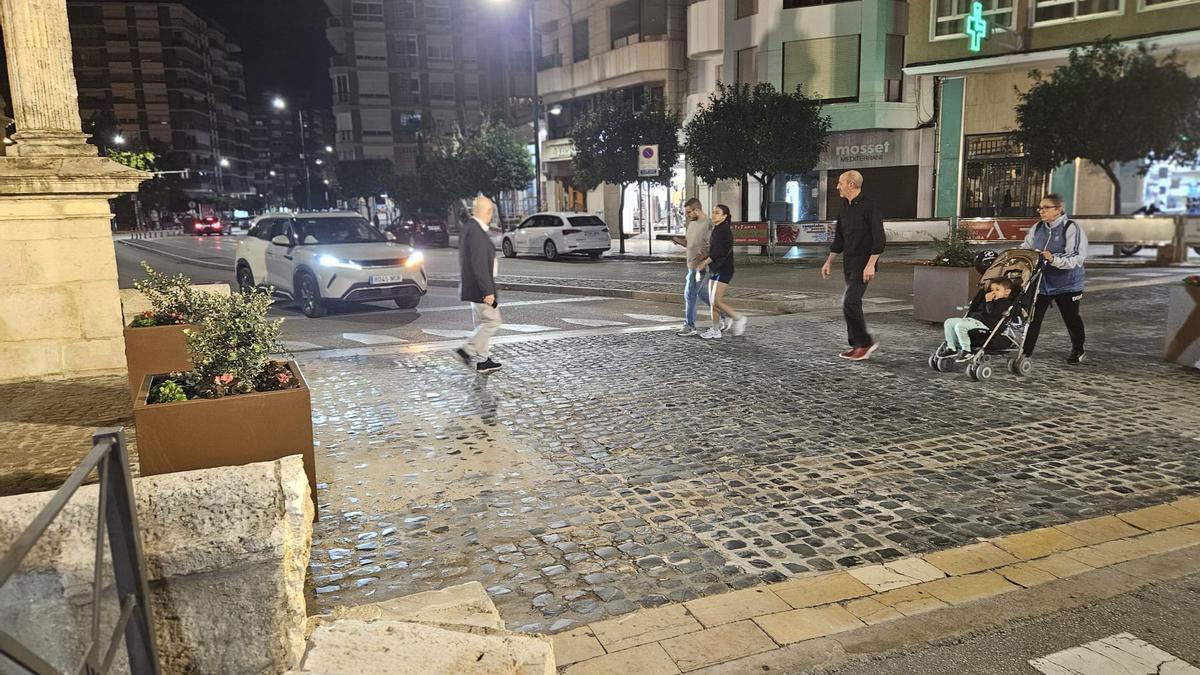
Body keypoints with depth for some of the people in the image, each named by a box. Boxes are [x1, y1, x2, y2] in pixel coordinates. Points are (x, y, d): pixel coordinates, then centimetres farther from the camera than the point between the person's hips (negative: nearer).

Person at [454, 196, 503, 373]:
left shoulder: (469, 229, 10)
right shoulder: (476, 232, -21)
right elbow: (479, 264, -25)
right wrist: (487, 291, -23)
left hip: (472, 286, 10)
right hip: (480, 287, -10)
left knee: (482, 322, 15)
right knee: (492, 321, -2)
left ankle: (482, 361, 21)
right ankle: (467, 350, -2)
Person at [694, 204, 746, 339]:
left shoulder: (725, 231, -13)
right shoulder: (716, 230, 14)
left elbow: (720, 252, -20)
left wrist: (705, 262, -20)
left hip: (723, 270, -9)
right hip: (714, 270, 9)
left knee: (716, 301, -12)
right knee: (713, 302, 7)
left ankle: (738, 318, 4)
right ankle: (715, 331, 12)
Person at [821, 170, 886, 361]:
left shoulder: (868, 208, -13)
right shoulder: (845, 209, 14)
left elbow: (879, 239, -17)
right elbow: (839, 239, 22)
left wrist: (870, 265, -22)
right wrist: (829, 262, 22)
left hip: (863, 265, -9)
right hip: (849, 264, 9)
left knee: (850, 302, -16)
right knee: (852, 304, 9)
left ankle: (865, 342, -4)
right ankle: (857, 345, 17)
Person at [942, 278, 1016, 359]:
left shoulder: (1005, 302, -2)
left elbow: (991, 313, -18)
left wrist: (988, 301, -12)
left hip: (983, 323, -10)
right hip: (972, 318, 10)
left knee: (960, 326, -32)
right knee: (949, 322, 1)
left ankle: (966, 350, -24)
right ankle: (951, 348, -1)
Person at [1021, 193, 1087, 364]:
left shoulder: (1071, 228, -14)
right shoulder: (1037, 228, 4)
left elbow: (1076, 258, -22)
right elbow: (1025, 248, 9)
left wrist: (1054, 259, -36)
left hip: (1066, 284, -4)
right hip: (1040, 280, 4)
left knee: (1071, 318, 13)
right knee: (1033, 316, 1)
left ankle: (1078, 351, 32)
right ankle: (1026, 350, 9)